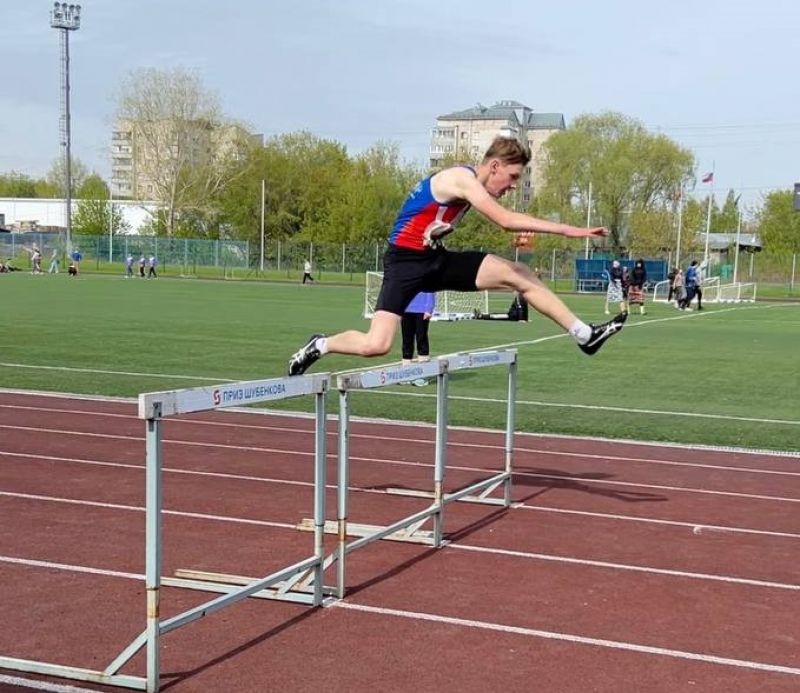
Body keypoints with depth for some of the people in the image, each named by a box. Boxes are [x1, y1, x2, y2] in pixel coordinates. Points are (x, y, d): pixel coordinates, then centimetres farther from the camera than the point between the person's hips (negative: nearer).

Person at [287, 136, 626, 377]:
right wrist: (567, 230, -32)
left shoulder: (472, 185, 7)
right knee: (376, 345, -19)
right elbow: (506, 220, -32)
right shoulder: (462, 178, -22)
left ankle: (584, 334, 4)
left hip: (435, 259, 9)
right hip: (406, 261, -9)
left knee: (517, 274, -1)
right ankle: (319, 346, 11)